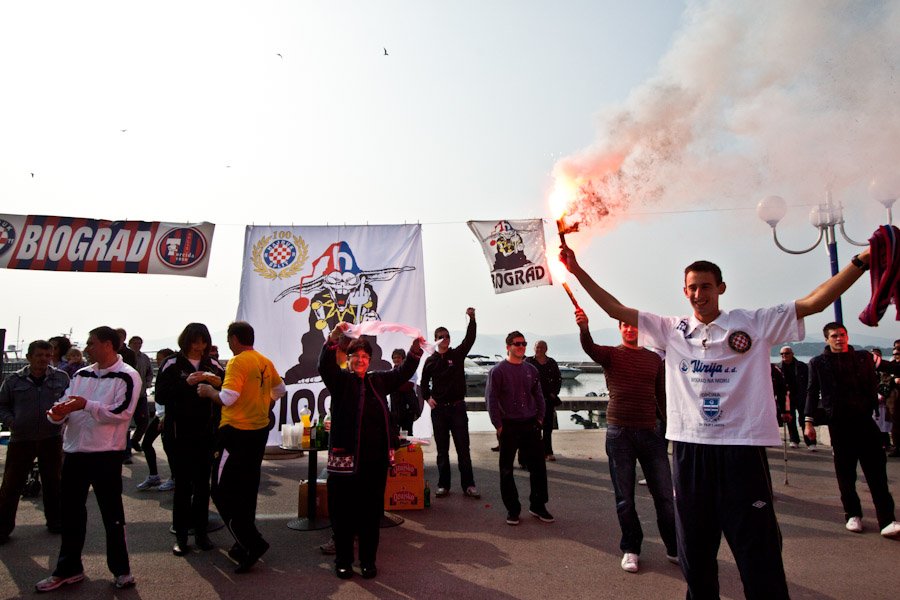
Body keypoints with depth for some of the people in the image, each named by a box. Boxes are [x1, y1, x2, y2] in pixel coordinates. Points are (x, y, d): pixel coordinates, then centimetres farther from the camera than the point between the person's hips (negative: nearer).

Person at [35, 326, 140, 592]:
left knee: (111, 512, 5)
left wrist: (86, 405, -25)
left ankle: (121, 569, 19)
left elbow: (121, 412, -18)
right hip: (73, 450, 6)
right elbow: (68, 405, 10)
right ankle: (69, 569, 31)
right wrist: (59, 413, -12)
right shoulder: (81, 375, 13)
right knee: (71, 512, 15)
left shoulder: (127, 376, -8)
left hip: (105, 453, -6)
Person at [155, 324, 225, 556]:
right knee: (183, 485, 1)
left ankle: (200, 531, 18)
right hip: (181, 434, -2)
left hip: (207, 434, 2)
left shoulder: (213, 365, 8)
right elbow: (161, 396, -8)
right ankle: (180, 535, 12)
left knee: (202, 484, 7)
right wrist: (186, 383, -20)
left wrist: (219, 384, -12)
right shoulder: (172, 365, 1)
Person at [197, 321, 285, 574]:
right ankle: (245, 543, 26)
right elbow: (280, 389, 19)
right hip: (260, 430, 8)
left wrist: (208, 390, -4)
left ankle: (251, 543, -3)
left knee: (222, 491, 0)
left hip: (236, 432, -8)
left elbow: (227, 398, -22)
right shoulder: (265, 362, 8)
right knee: (247, 490, 17)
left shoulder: (237, 363, -15)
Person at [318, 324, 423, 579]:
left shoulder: (379, 380, 14)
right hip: (346, 457, -4)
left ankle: (368, 560, 26)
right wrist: (333, 338, -30)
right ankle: (343, 560, 22)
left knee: (371, 510, 12)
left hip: (376, 458, 4)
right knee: (343, 510, 5)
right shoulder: (340, 379, 1)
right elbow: (325, 366, -16)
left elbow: (403, 372, 18)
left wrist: (415, 348, 5)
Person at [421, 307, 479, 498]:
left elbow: (469, 339, -12)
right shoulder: (430, 360, 8)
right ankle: (443, 485, 17)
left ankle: (468, 484, 9)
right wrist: (427, 397, -1)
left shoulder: (458, 354, 3)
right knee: (442, 450, 8)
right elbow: (424, 382, 17)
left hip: (457, 407, -1)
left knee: (463, 448, 1)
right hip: (438, 409, 1)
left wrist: (472, 319, -26)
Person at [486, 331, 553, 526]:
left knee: (538, 466, 6)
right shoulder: (498, 370, -5)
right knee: (506, 469, 4)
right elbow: (491, 399, -6)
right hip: (508, 426, -4)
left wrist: (540, 417, 8)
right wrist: (498, 425, -9)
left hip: (530, 424, 4)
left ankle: (538, 506, 22)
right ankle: (512, 509, 18)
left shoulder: (531, 370, 11)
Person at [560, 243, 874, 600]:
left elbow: (814, 302, -3)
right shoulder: (672, 329, 7)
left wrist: (861, 261, -13)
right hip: (689, 446, 3)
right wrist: (578, 271, 0)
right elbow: (616, 309, 5)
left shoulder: (755, 323, 2)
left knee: (758, 552, 4)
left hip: (743, 446, -2)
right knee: (693, 549, 16)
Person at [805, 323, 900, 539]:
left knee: (876, 469, -4)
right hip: (838, 422, -1)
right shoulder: (818, 362, 9)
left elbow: (873, 387, 11)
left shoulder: (864, 357, 12)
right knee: (845, 472, 5)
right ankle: (853, 515, 18)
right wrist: (809, 420, 3)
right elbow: (812, 392, 9)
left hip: (864, 419, 1)